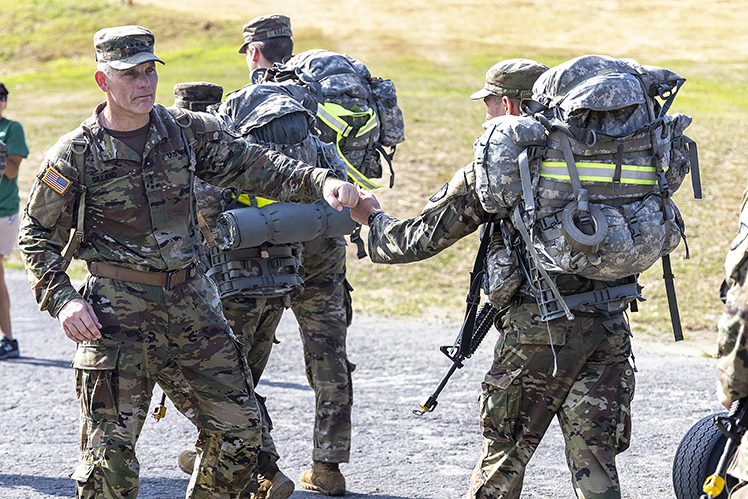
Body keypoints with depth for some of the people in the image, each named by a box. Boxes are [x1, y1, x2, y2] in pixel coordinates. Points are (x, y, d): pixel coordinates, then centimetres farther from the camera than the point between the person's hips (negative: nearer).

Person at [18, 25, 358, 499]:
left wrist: (320, 181, -13)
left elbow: (254, 166, 4)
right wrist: (62, 299, -13)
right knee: (110, 448, -7)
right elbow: (38, 236, 2)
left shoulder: (186, 131, 5)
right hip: (117, 310, -4)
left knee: (239, 428, 6)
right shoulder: (75, 154, -5)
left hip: (191, 299, 4)